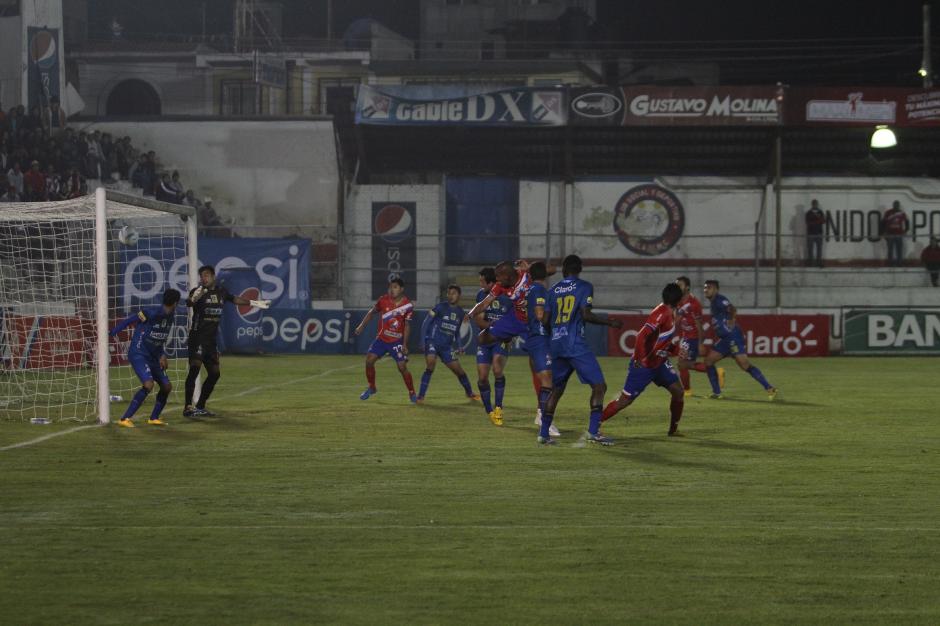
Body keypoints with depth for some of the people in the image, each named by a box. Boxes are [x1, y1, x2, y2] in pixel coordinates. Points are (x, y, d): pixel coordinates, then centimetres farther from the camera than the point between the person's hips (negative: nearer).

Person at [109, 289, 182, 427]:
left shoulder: (171, 317, 5)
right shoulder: (150, 313, -20)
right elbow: (129, 321, -13)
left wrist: (163, 355, 4)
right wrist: (110, 334, -9)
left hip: (152, 357, 9)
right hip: (138, 355, -9)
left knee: (167, 386, 6)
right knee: (148, 385, -26)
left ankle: (154, 418, 26)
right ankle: (125, 419, -22)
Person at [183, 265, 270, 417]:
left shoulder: (221, 291, 8)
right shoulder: (198, 291, -10)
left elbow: (234, 299, 27)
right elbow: (188, 303, -32)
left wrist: (254, 303, 35)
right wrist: (194, 298, -55)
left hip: (211, 339, 7)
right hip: (197, 337, -7)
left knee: (215, 373, 10)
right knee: (195, 367, -22)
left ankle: (200, 407, 21)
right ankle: (188, 407, -26)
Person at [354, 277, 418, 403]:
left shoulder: (408, 306, -10)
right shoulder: (384, 300, -6)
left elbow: (407, 325, -5)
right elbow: (372, 312, 9)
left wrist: (404, 344, -9)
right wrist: (362, 325, 2)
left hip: (397, 341, -3)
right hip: (381, 339, 3)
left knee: (402, 367, -9)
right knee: (369, 360, -7)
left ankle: (412, 393, 8)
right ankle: (371, 388, 13)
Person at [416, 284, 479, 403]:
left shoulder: (460, 312, 9)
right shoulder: (440, 307, -7)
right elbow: (427, 322, -7)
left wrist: (458, 345, 9)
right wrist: (423, 341, -13)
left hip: (447, 346, 5)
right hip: (433, 341, -5)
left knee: (458, 370, 7)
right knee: (430, 365, -24)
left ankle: (470, 393, 30)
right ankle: (421, 396, -18)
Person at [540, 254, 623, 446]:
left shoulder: (553, 289, 13)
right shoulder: (585, 287, 0)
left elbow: (546, 319, 9)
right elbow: (586, 315, -11)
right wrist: (610, 322, -1)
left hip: (555, 344, 6)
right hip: (576, 344, -6)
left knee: (556, 389, 17)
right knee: (599, 385, -4)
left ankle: (544, 433, 14)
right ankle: (593, 431, -15)